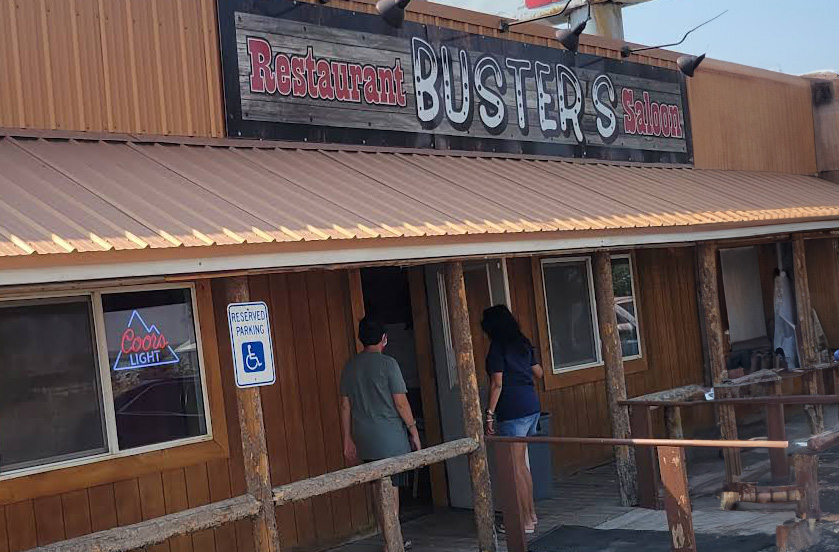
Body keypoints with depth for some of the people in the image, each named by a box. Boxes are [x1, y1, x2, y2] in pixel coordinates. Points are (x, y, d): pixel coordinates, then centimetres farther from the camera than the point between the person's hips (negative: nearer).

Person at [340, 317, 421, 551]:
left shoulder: (349, 367, 7)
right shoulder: (388, 364, -9)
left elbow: (345, 405, 9)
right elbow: (401, 403, -10)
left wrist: (348, 440, 15)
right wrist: (414, 431, 1)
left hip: (365, 440, 6)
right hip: (391, 439, -6)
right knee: (391, 490, -3)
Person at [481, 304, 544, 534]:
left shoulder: (497, 348, -10)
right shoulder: (523, 343, 10)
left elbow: (497, 384, -15)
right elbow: (539, 372, 20)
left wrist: (490, 414, -13)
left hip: (512, 412, -8)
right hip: (532, 406, 8)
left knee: (515, 468, -2)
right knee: (522, 464, 18)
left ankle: (526, 521, 1)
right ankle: (531, 513, 24)